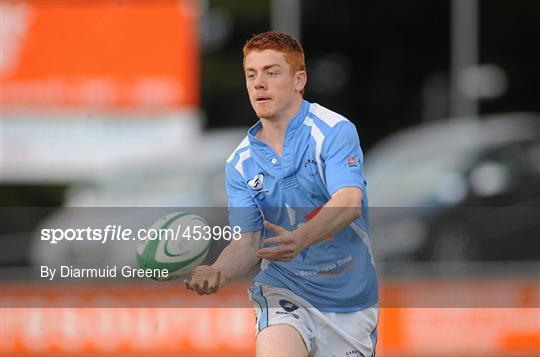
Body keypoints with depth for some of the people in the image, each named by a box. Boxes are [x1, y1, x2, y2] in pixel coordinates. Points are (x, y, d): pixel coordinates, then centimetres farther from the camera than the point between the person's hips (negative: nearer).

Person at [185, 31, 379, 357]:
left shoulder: (334, 131, -11)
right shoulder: (241, 164, 2)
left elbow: (349, 202, -26)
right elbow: (248, 243, -3)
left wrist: (300, 239, -46)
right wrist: (217, 272, -26)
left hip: (350, 300, -1)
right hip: (283, 290, 1)